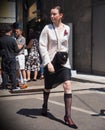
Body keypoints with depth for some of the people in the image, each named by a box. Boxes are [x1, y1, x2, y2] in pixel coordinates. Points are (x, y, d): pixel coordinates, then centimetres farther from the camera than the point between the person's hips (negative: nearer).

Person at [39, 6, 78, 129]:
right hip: (50, 62, -1)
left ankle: (68, 116, -11)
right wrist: (48, 62, -18)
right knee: (48, 87, 14)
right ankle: (45, 106, 45)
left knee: (67, 85, -15)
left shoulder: (67, 29, 2)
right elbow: (42, 46, -11)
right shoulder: (47, 28, -7)